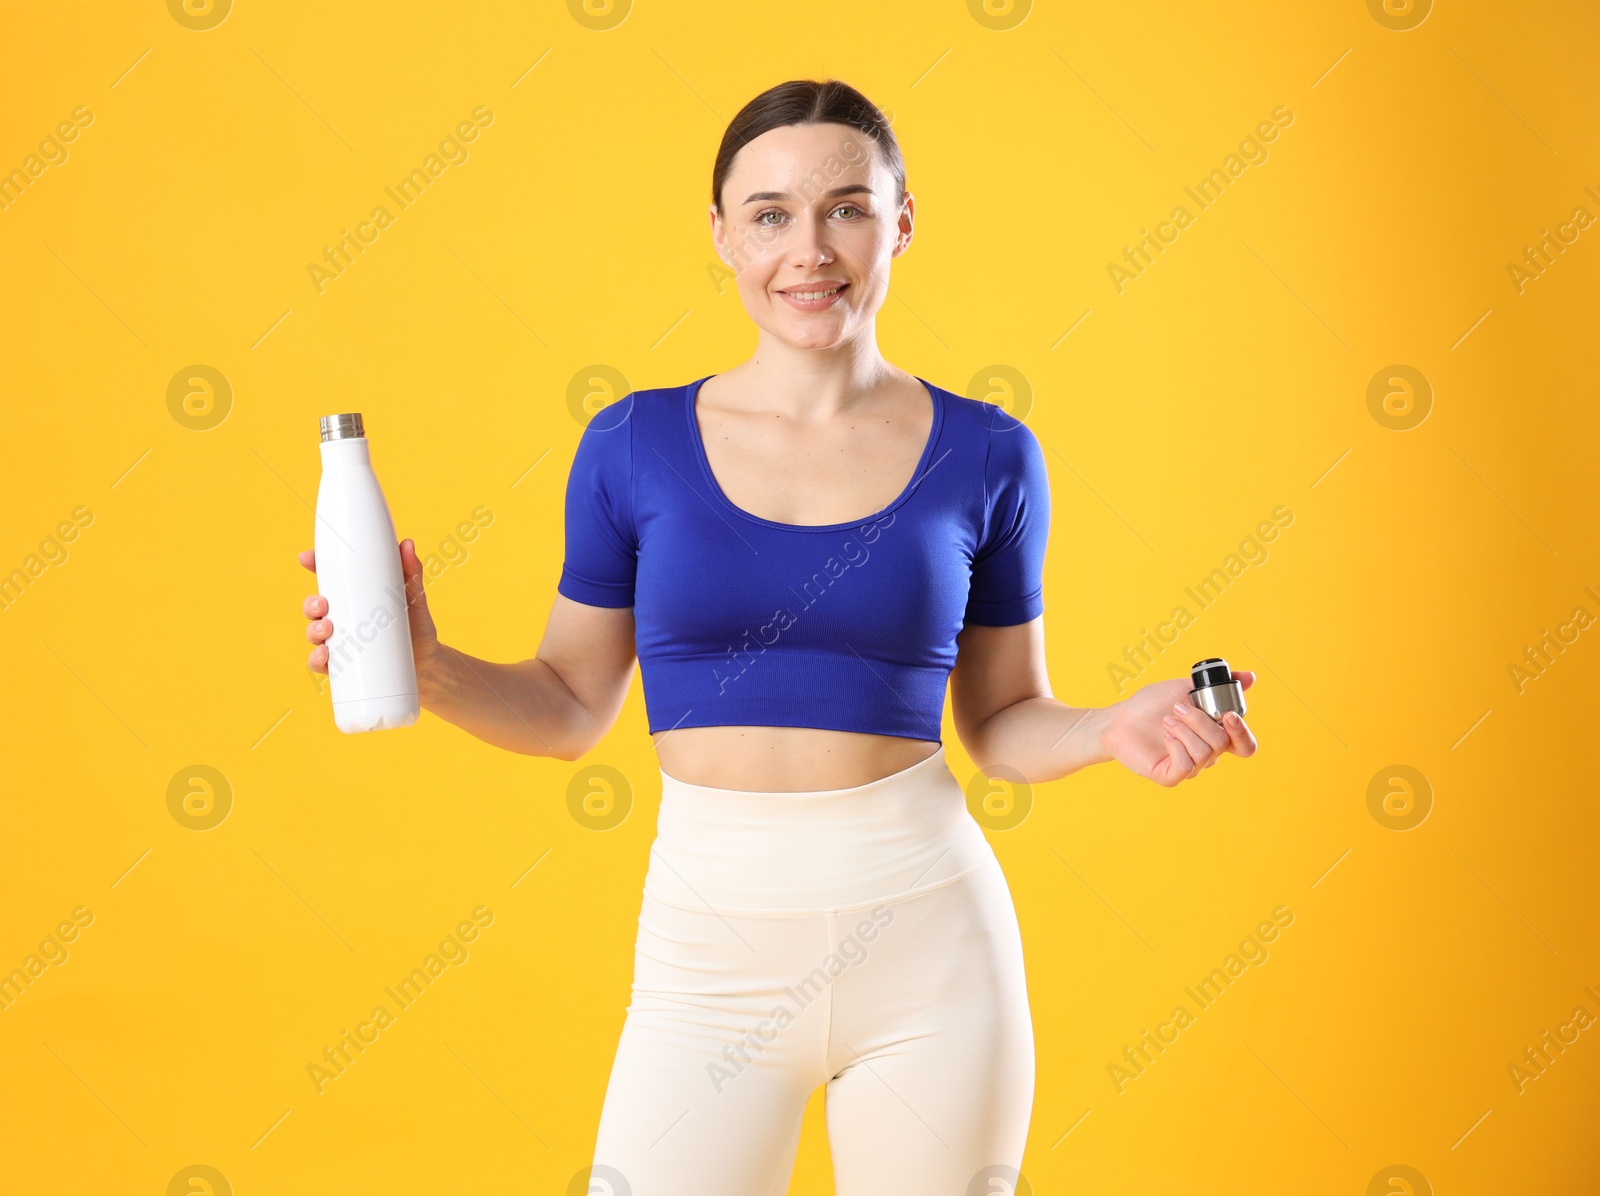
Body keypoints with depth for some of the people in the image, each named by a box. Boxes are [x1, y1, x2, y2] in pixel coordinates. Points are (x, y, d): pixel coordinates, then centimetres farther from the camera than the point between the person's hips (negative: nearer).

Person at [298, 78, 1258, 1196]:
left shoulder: (985, 456, 1)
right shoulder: (637, 445, 0)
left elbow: (1004, 721, 8)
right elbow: (572, 705, 6)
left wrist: (1113, 729, -11)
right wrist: (426, 668, -11)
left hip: (929, 936, 0)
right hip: (710, 944, 0)